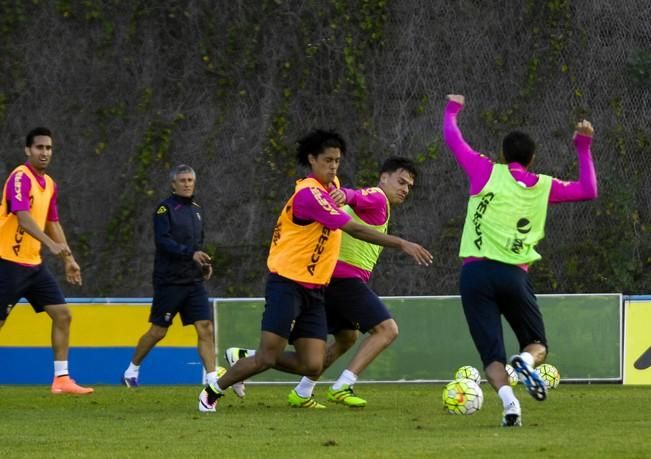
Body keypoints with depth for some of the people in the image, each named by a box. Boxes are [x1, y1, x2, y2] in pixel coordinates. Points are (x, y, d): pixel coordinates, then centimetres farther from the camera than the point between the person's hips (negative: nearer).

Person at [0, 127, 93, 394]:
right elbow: (22, 217, -29)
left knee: (62, 315, 5)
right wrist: (51, 244, -41)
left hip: (34, 264, 8)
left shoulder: (49, 184, 12)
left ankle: (61, 379, 9)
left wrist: (68, 259, 21)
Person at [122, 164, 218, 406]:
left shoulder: (196, 210, 15)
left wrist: (204, 263, 8)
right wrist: (191, 254, -29)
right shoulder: (165, 209, -7)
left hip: (194, 281, 6)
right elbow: (163, 241, -19)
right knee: (158, 331, 3)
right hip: (169, 280, -6)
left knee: (206, 329, -8)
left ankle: (213, 379, -10)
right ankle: (132, 370, 24)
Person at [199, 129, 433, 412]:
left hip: (314, 291, 9)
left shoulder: (330, 186, 10)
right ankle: (213, 390, 15)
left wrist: (341, 196, 15)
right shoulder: (309, 193, -18)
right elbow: (355, 230, -23)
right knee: (268, 358, -10)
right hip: (287, 285, -9)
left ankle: (244, 360, 20)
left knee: (312, 366, -3)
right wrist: (402, 245, -24)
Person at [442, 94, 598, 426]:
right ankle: (526, 361, -22)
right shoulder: (544, 187, 9)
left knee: (492, 355, -1)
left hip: (475, 272, 0)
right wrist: (584, 147, 30)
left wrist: (452, 109, 36)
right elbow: (588, 190, 23)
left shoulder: (487, 173, 6)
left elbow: (451, 137, 16)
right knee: (537, 346, 14)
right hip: (513, 275, 0)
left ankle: (507, 398, -30)